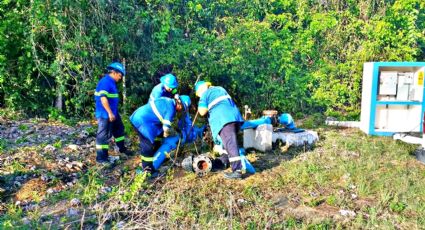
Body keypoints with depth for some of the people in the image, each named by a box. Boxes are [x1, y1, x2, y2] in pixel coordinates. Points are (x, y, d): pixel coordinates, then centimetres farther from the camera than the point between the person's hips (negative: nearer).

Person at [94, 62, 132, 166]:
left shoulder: (111, 82, 12)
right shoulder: (105, 82, -19)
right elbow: (103, 99, -26)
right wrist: (110, 113, -24)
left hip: (113, 113, 10)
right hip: (105, 114, -10)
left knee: (119, 129, 21)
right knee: (104, 135, -2)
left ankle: (122, 148, 38)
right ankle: (101, 157, 7)